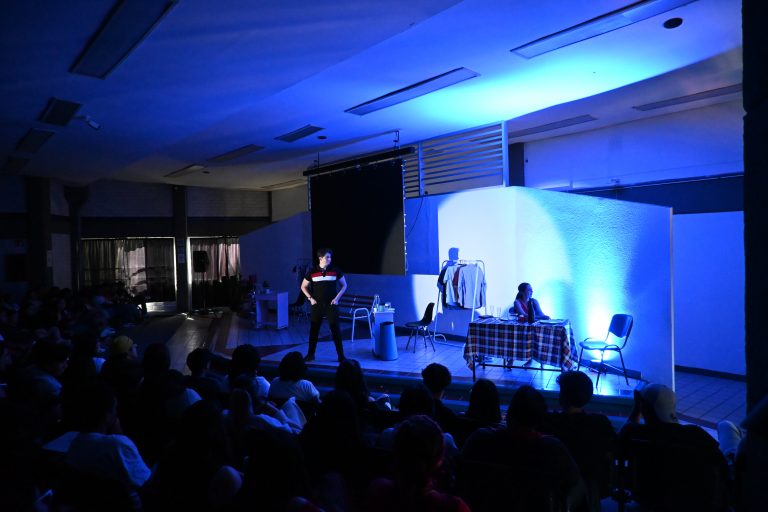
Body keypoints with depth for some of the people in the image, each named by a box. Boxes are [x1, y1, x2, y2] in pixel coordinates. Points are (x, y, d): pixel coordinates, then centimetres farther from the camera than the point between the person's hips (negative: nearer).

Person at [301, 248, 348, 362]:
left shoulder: (335, 270, -2)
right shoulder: (312, 271, 1)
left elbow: (344, 285, 7)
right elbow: (303, 286, 11)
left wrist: (337, 298, -3)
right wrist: (310, 298, -1)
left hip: (331, 304, -1)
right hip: (317, 305, 1)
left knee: (335, 330, -2)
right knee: (313, 329, 5)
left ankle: (341, 356, 6)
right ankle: (310, 354, 17)